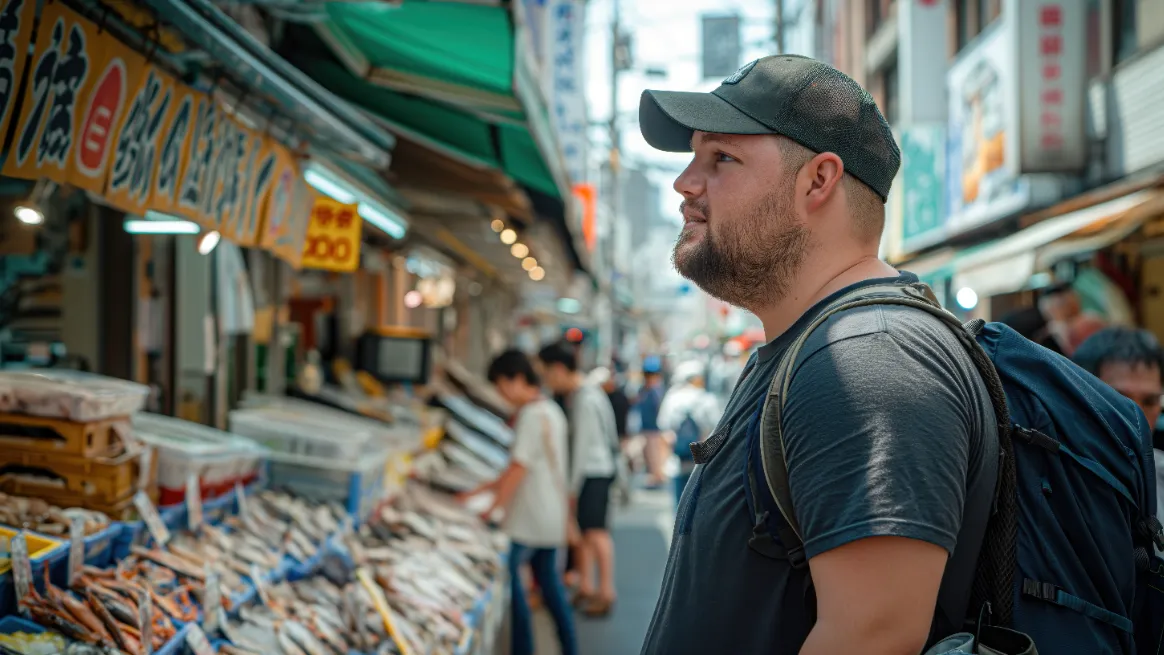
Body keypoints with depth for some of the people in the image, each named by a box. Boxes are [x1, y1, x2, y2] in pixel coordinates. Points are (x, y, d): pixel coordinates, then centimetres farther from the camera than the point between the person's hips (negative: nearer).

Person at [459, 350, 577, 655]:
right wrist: (482, 490, 16)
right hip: (552, 513, 10)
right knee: (548, 578, 15)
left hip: (529, 517, -10)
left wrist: (494, 509, -11)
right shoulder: (551, 411, 13)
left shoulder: (532, 415, -16)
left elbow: (519, 469, -18)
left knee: (507, 575, -4)